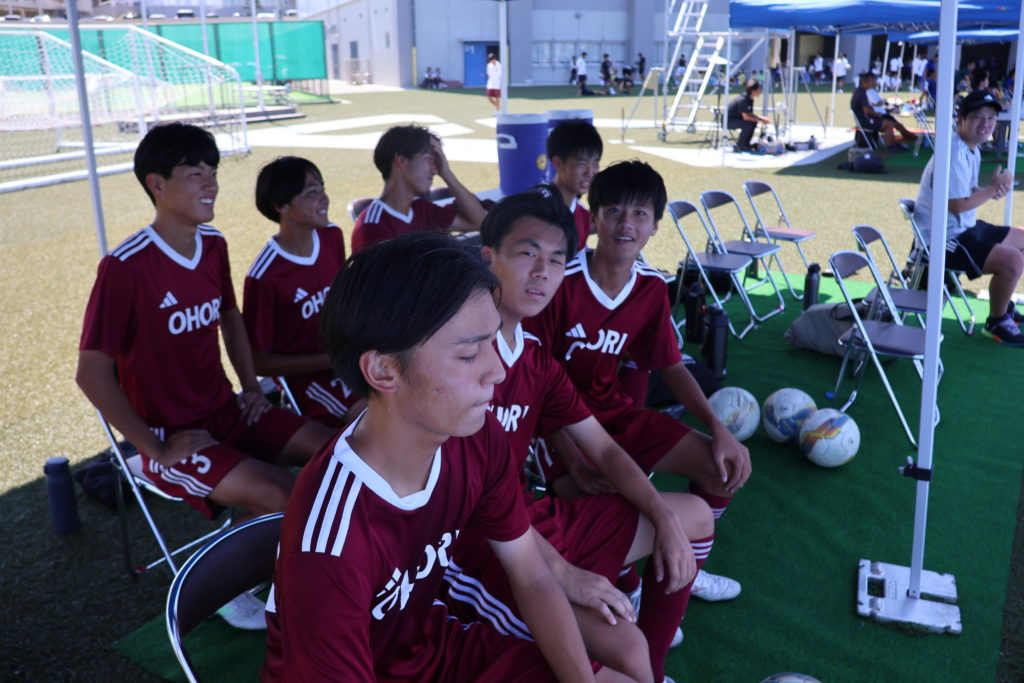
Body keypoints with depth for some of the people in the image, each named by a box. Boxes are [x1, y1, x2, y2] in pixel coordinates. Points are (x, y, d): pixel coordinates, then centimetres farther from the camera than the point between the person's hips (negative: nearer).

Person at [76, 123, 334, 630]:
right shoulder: (125, 267, -21)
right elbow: (92, 374, -18)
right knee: (283, 497, -25)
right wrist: (156, 447, -16)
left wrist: (251, 387, 9)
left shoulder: (213, 245, 2)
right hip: (171, 436, -7)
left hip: (227, 413, 7)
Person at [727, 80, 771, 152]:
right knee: (749, 123, -25)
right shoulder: (743, 100, -24)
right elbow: (746, 117, -26)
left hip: (736, 118, 10)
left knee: (754, 122, 5)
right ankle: (740, 145, -11)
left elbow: (750, 114, 12)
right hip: (728, 121, -10)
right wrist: (761, 120, -19)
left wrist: (762, 118, -4)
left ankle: (745, 143, 12)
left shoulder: (750, 99, 5)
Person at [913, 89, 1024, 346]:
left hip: (967, 228, 11)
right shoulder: (954, 153, -22)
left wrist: (992, 188, -4)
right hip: (946, 238, -11)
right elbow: (957, 205, -26)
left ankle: (1003, 305, 35)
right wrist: (993, 188, -12)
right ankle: (996, 323, -1)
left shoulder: (972, 149, 11)